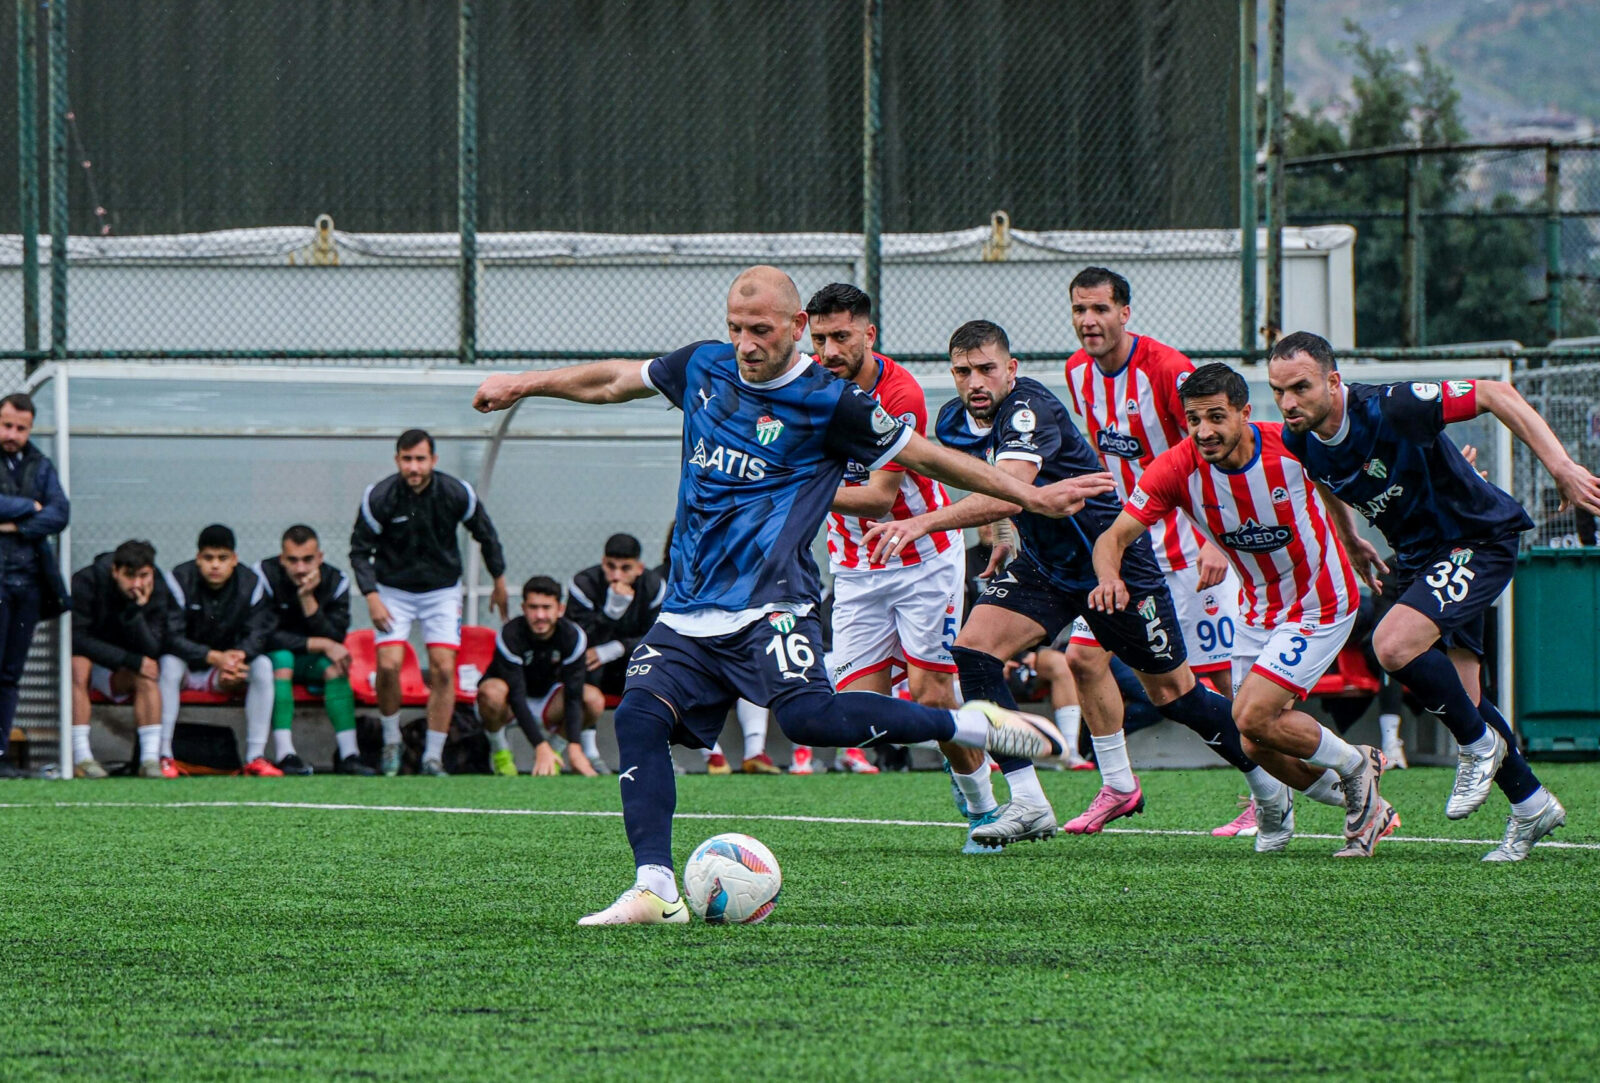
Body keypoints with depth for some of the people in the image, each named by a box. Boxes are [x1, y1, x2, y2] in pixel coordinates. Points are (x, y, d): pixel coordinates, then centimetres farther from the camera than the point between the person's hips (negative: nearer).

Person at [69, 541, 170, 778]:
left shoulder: (157, 591, -12)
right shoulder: (85, 582, -22)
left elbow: (151, 651, -20)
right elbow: (77, 639, -25)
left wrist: (136, 610, -35)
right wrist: (130, 660, -29)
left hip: (118, 675, 3)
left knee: (147, 674, -27)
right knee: (78, 666, -35)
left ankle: (150, 759, -32)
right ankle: (81, 759, -37)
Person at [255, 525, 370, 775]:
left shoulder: (335, 581, -7)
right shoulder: (265, 576, -16)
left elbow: (335, 638, -18)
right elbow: (266, 637, -23)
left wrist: (308, 599, -30)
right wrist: (321, 645, -26)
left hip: (312, 662, 3)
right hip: (271, 660, -3)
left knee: (334, 665, -28)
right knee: (281, 657, -35)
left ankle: (348, 755, -33)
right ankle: (285, 755, -44)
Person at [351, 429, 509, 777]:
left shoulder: (457, 494, -14)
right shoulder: (379, 497, -16)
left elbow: (486, 534, 5)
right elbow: (360, 549, -6)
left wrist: (499, 581, 14)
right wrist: (371, 596, -16)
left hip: (442, 589, 1)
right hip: (394, 590, -1)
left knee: (443, 669, -12)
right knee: (388, 665, -17)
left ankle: (433, 757, -4)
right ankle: (391, 741, 7)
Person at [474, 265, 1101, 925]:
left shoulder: (829, 402, -5)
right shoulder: (703, 368, 11)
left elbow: (923, 456, 3)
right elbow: (613, 381, 27)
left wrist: (1032, 497, 3)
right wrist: (523, 384, 35)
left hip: (768, 603, -6)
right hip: (688, 611, 6)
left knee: (809, 715, -29)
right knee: (640, 715, -15)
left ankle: (968, 725, -13)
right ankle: (655, 891, -17)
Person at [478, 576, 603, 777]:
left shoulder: (573, 637, -19)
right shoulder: (510, 637, -28)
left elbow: (573, 696, -24)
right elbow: (516, 698, -35)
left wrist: (574, 748, -38)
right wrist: (541, 747, -45)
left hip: (547, 701, 3)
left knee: (594, 699, -25)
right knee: (492, 692, -39)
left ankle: (555, 743, 4)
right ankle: (499, 749, -8)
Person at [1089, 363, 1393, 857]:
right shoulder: (1176, 469, -19)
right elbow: (1114, 537, -21)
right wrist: (1109, 575, -41)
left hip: (1321, 602, -5)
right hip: (1260, 607, 5)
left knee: (1252, 718, -18)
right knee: (1257, 748, 5)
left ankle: (1353, 764, 9)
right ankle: (1366, 806, 27)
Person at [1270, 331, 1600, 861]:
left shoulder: (1391, 409, -30)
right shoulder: (1298, 441, -9)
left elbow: (1495, 394, -25)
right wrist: (1351, 542, 26)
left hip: (1479, 540, -8)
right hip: (1418, 556, 8)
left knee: (1395, 644, -26)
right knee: (1459, 698, 8)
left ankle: (1480, 745, -4)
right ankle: (1531, 805, 27)